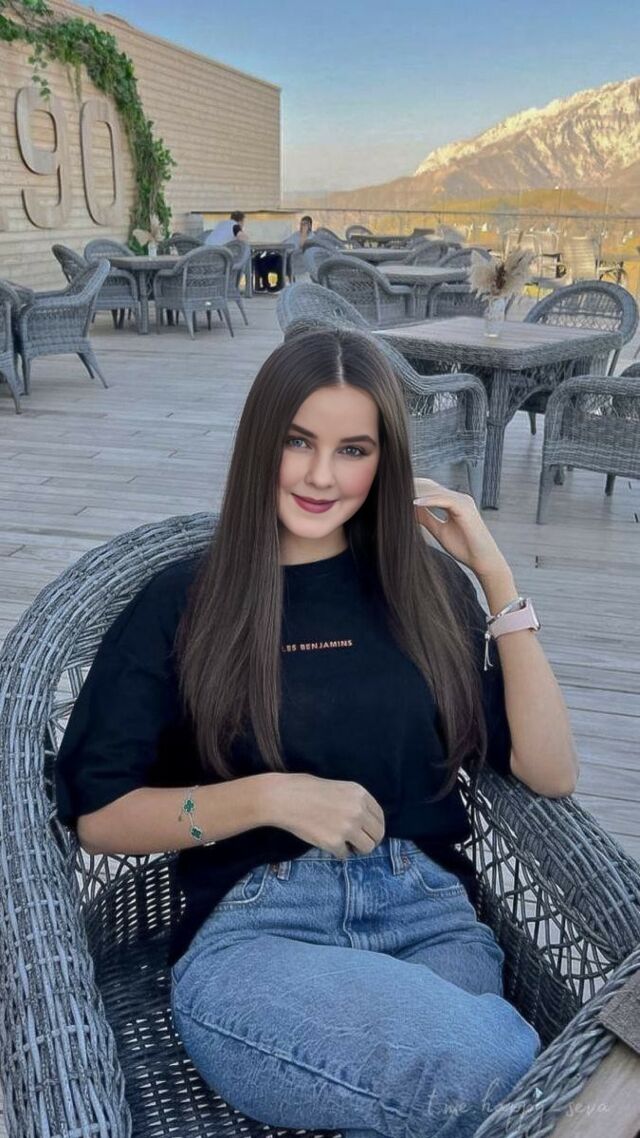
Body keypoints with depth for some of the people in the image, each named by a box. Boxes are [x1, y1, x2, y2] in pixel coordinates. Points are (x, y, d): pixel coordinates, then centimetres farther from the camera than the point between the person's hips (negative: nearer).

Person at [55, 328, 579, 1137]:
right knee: (498, 1071, -28)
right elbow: (98, 815, 2)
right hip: (251, 929, -1)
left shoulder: (428, 586, 10)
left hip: (429, 914, 2)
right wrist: (269, 796, -13)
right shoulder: (183, 603, 4)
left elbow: (550, 773, 4)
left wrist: (496, 576, -2)